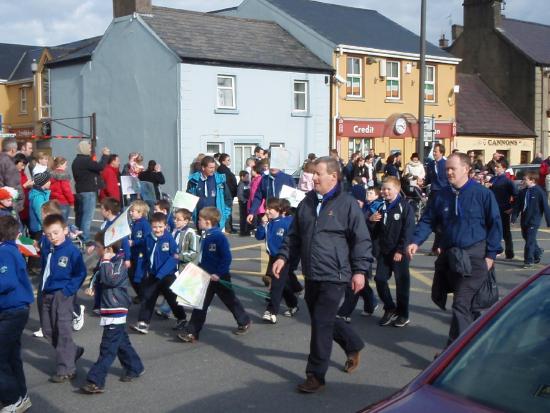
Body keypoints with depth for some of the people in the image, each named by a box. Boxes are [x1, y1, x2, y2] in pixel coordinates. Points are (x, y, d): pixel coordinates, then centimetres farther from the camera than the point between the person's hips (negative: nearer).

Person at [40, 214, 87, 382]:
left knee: (63, 331, -4)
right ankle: (73, 351, 32)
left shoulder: (72, 251, -13)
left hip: (63, 295, -8)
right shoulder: (47, 252, 6)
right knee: (48, 331, 14)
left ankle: (67, 369, 2)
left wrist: (68, 290, -17)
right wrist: (43, 288, 10)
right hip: (47, 294, 8)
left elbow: (80, 273, -12)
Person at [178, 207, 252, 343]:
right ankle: (192, 332, 5)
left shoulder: (219, 236, -21)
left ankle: (245, 322, 33)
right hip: (206, 277, 7)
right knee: (201, 304, 4)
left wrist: (218, 273, -25)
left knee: (230, 300, 12)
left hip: (220, 278, -7)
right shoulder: (205, 236, 4)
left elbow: (227, 258, -23)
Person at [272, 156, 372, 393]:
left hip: (333, 277, -7)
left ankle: (316, 375, 5)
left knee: (321, 324, -6)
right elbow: (294, 235, 18)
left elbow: (361, 240, -8)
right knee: (323, 320, 18)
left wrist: (360, 270, -14)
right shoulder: (307, 203, 10)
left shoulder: (347, 204, -8)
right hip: (311, 275, 7)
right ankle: (354, 346, 42)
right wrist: (283, 257, 6)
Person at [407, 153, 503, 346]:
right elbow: (427, 220, 9)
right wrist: (416, 241, -7)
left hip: (473, 257, -6)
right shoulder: (442, 195, 7)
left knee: (462, 304, -10)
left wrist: (491, 254, -7)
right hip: (448, 256, 6)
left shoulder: (483, 194, -6)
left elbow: (495, 225, -3)